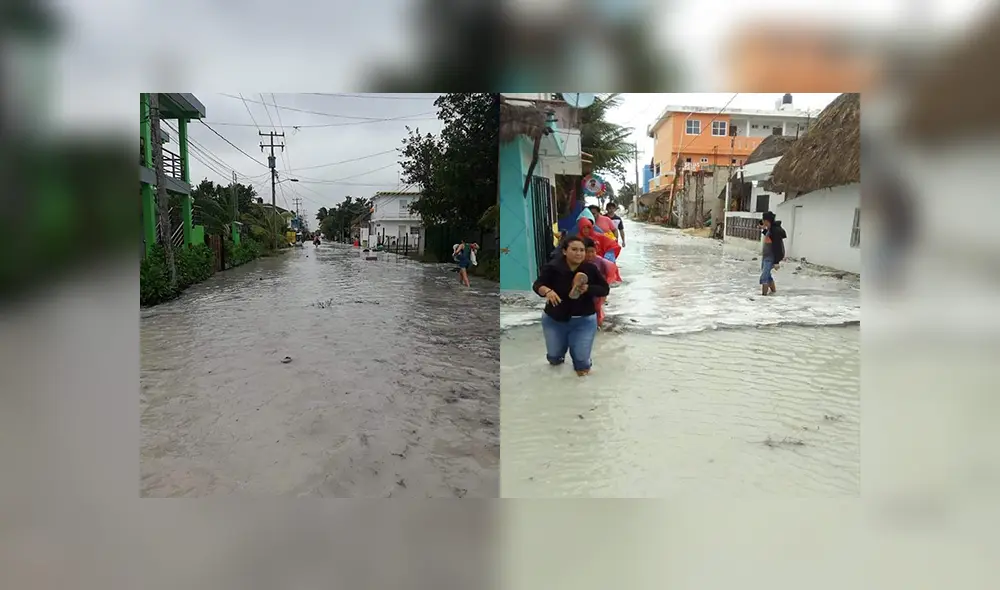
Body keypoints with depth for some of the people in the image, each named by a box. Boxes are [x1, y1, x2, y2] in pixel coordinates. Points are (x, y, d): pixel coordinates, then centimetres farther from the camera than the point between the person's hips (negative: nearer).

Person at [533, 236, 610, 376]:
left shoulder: (591, 269, -10)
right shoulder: (553, 267, -16)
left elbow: (605, 289, -3)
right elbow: (537, 284, -19)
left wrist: (588, 288, -22)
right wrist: (547, 291, -41)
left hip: (584, 320, 0)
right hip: (554, 319, 0)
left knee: (581, 357, -1)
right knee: (554, 357, 11)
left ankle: (582, 365, 36)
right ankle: (557, 357, 49)